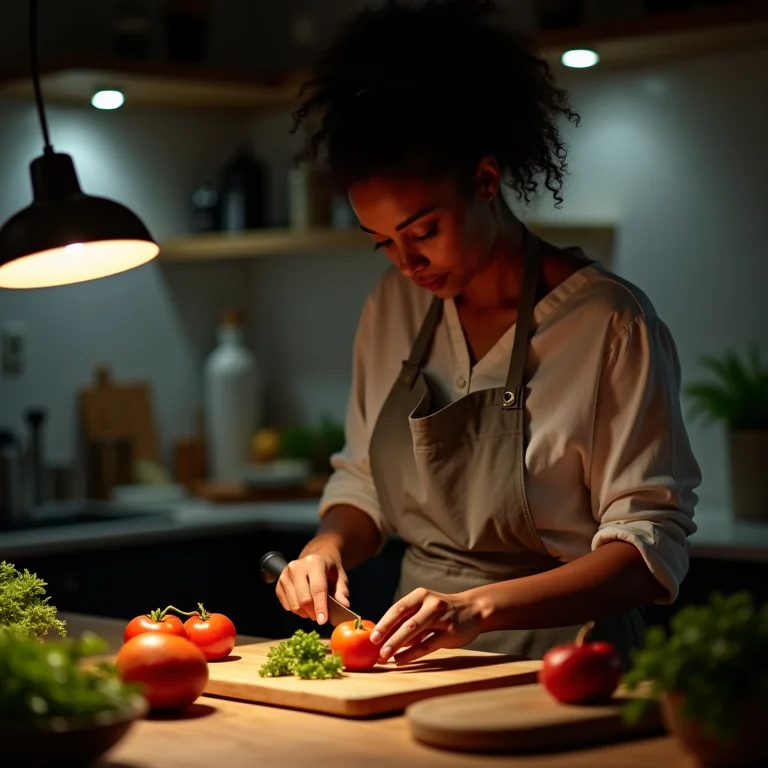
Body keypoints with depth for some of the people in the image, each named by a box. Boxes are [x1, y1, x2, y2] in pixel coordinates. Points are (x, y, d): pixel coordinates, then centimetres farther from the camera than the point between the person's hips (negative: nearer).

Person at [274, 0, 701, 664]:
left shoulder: (611, 322, -7)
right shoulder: (393, 306, 12)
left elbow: (651, 545, -10)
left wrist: (480, 606, -22)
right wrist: (330, 544, 1)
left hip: (553, 658, -5)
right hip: (419, 659, 5)